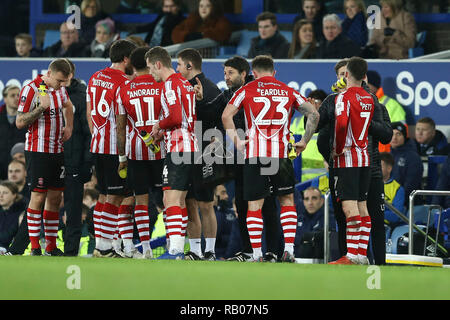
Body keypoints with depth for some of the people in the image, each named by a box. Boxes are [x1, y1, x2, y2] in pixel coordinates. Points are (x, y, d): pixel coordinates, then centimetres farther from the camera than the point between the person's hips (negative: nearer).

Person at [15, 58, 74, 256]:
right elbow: (20, 122, -14)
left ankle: (51, 246, 12)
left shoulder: (60, 89, 9)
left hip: (57, 151, 7)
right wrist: (41, 107, -22)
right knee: (38, 197, -8)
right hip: (38, 152, -7)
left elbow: (68, 105, 33)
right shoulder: (31, 90, -13)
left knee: (55, 198, 7)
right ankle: (35, 247, -4)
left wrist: (68, 127, 20)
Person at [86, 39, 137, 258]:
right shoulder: (123, 83, -14)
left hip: (98, 145, 8)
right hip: (116, 149, -8)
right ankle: (106, 247, -5)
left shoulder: (95, 78, 11)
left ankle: (99, 245, 15)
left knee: (104, 196, 14)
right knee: (115, 197, -4)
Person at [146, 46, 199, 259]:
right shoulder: (185, 83, 18)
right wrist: (165, 132, 18)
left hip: (178, 149, -10)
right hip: (191, 148, 10)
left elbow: (176, 117, -21)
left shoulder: (171, 84, -10)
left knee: (171, 199, -13)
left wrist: (159, 125, -4)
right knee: (179, 200, 13)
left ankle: (174, 250, -21)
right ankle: (179, 248, 15)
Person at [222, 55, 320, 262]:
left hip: (255, 152, -1)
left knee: (255, 205, 4)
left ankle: (257, 255, 0)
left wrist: (236, 142, 1)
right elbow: (314, 114, 8)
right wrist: (304, 142, 13)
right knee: (287, 200, 15)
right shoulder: (288, 92, 12)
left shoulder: (247, 90, 6)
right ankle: (289, 250, 4)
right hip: (281, 153, 1)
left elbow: (226, 116, -4)